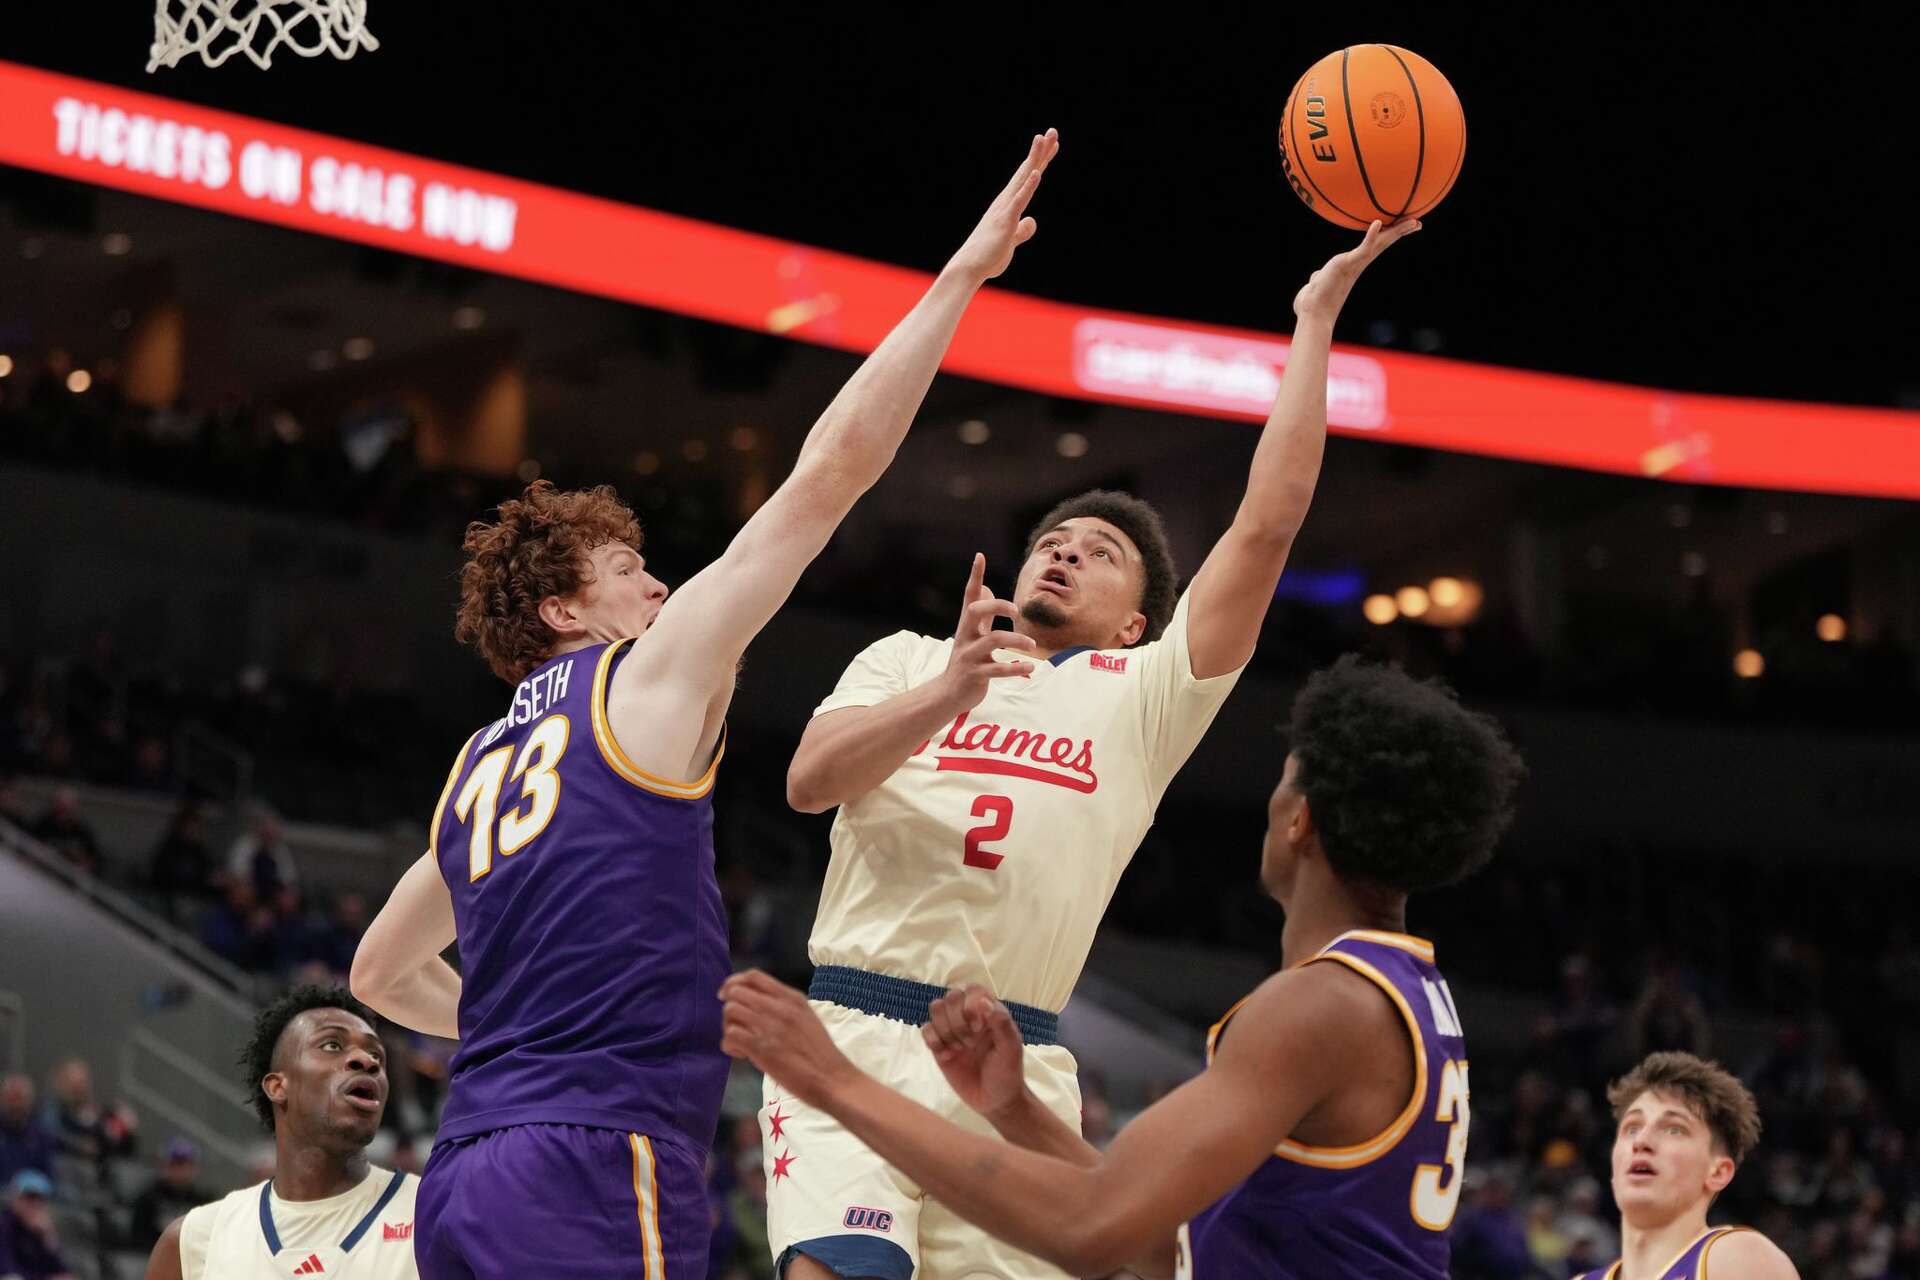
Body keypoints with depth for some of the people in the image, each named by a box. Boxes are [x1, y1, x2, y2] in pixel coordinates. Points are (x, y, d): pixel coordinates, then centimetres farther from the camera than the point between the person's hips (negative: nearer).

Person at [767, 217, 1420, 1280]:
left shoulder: (1142, 697, 16)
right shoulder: (909, 662, 17)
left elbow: (1268, 523, 7)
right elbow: (809, 781, -3)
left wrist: (1314, 321, 6)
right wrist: (947, 694, -19)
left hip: (1013, 1069, 2)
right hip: (857, 1033, -2)